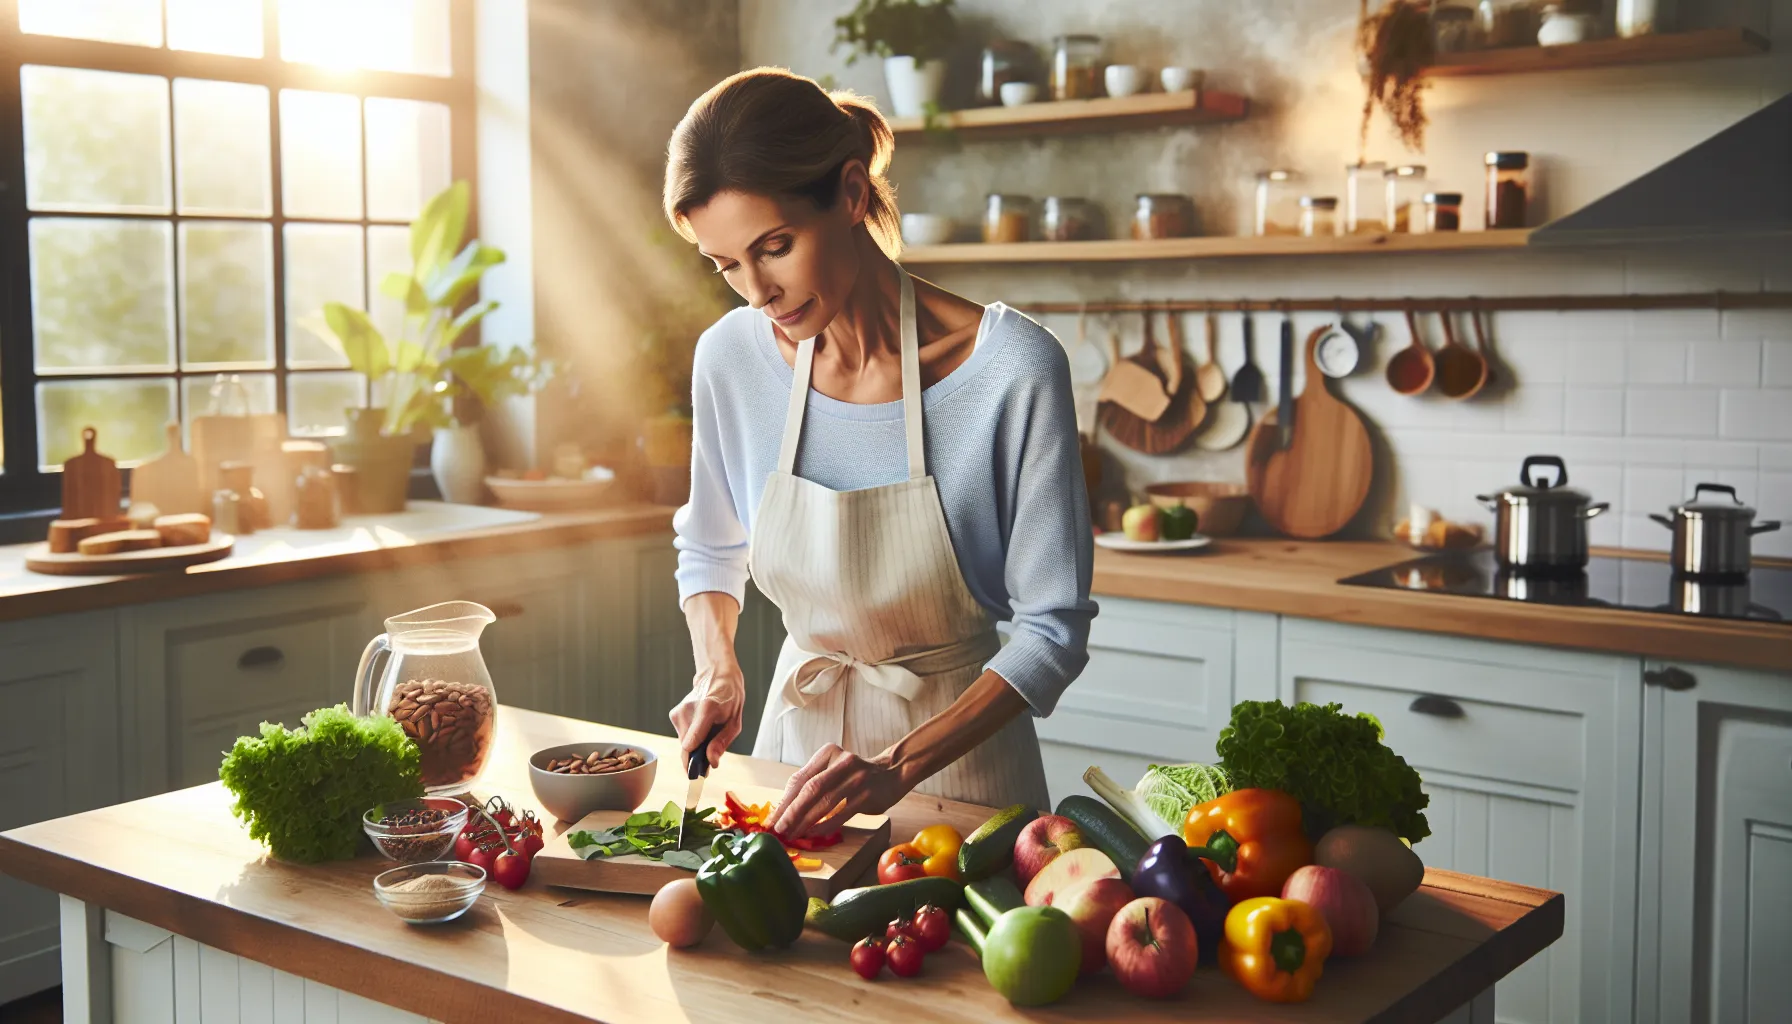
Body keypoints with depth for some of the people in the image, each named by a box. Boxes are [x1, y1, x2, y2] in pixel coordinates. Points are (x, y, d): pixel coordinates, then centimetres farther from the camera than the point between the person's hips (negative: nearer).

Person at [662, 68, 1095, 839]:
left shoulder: (1012, 368, -23)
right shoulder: (732, 357, -10)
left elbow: (1053, 629, -18)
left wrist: (898, 767, -27)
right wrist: (718, 669, -9)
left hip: (958, 752, -3)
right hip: (798, 729, 4)